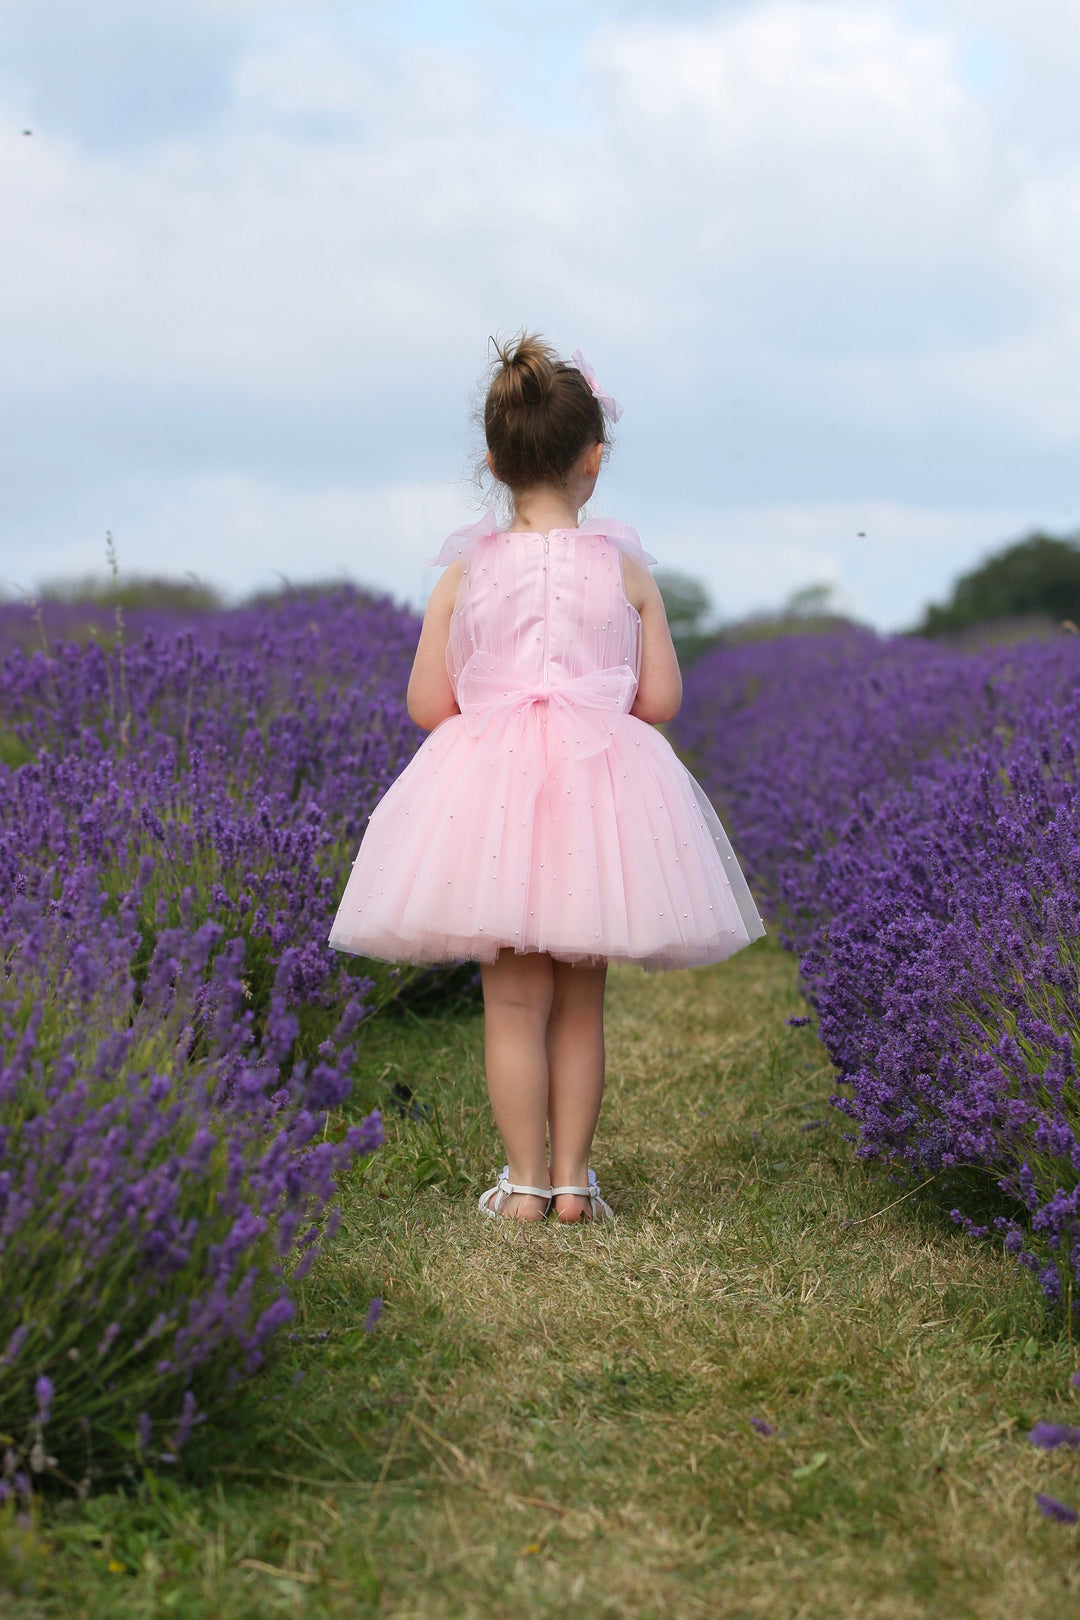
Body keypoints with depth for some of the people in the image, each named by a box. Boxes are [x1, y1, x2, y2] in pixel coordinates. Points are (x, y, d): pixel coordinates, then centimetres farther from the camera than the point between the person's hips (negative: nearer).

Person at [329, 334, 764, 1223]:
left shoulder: (465, 572, -2)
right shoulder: (625, 567, -2)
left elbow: (428, 705, 0)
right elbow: (660, 700, -1)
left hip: (489, 784, 0)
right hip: (601, 787, 0)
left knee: (515, 998, 7)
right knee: (582, 1000, 12)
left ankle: (525, 1182, 9)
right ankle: (573, 1177, 15)